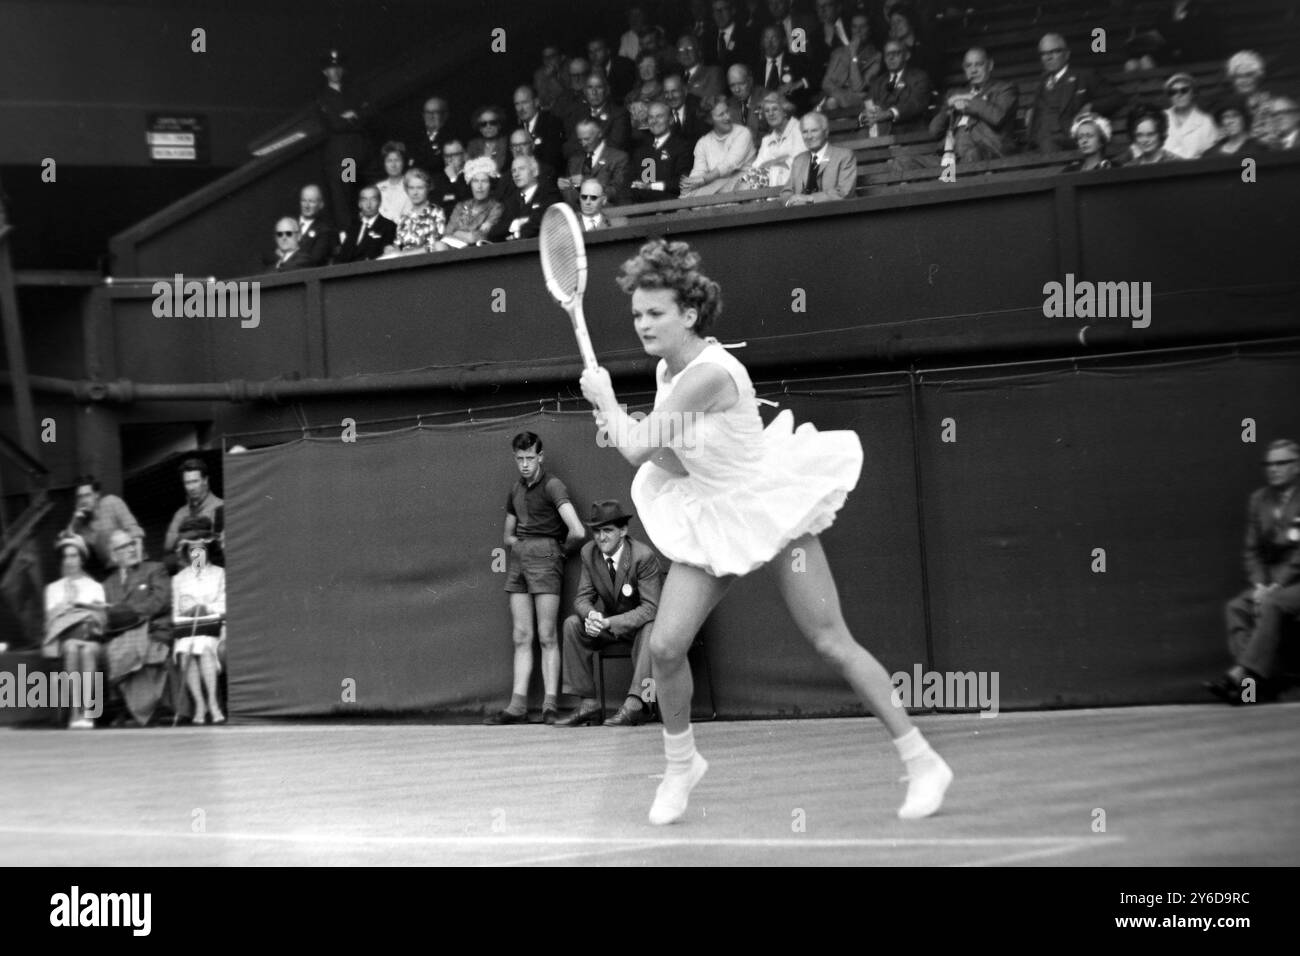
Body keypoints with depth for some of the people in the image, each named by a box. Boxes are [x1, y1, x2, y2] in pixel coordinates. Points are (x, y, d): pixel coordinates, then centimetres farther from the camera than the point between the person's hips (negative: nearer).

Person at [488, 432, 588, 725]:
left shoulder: (552, 486, -7)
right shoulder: (515, 490, 17)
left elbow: (577, 531, -18)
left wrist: (562, 549, -1)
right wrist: (512, 541, 10)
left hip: (544, 557, -7)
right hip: (517, 558, 7)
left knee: (547, 636, -7)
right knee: (521, 637, 2)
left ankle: (550, 706, -8)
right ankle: (518, 706, -1)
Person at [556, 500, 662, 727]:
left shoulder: (644, 556, -23)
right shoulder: (589, 553, -6)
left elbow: (650, 608, -25)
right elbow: (583, 597, -3)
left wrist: (609, 623, -37)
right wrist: (591, 615, -30)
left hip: (640, 622, -5)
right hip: (608, 621, 5)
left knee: (650, 628, -37)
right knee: (572, 624, -18)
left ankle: (634, 704, -45)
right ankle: (589, 703, -20)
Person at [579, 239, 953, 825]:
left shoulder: (709, 373, -26)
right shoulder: (667, 369, 1)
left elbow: (637, 450, -26)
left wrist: (605, 398, -8)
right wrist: (619, 426, -7)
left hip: (770, 509, -7)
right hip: (710, 520, 7)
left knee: (831, 643, -8)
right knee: (664, 646, -5)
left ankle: (922, 762, 2)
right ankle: (681, 764, 17)